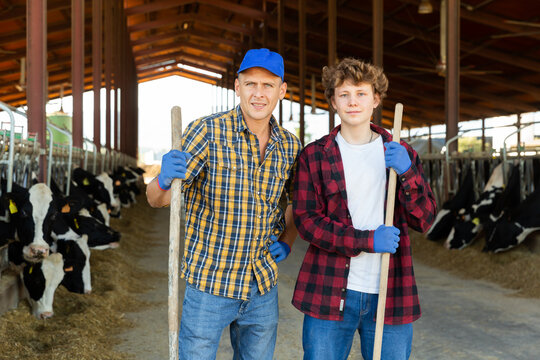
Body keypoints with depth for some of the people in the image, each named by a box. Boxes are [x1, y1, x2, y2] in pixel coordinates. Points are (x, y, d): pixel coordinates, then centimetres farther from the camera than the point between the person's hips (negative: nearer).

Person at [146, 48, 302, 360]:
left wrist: (287, 241, 6)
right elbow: (158, 199, -13)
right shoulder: (208, 132, -12)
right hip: (210, 282, -4)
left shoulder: (290, 146, 2)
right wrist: (165, 180, -35)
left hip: (263, 287, 4)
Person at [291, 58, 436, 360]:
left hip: (391, 297, 2)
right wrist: (366, 240, -16)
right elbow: (306, 221, -4)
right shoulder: (314, 156, 3)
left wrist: (407, 173, -14)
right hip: (330, 295, -1)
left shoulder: (402, 154, 9)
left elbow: (424, 219, 3)